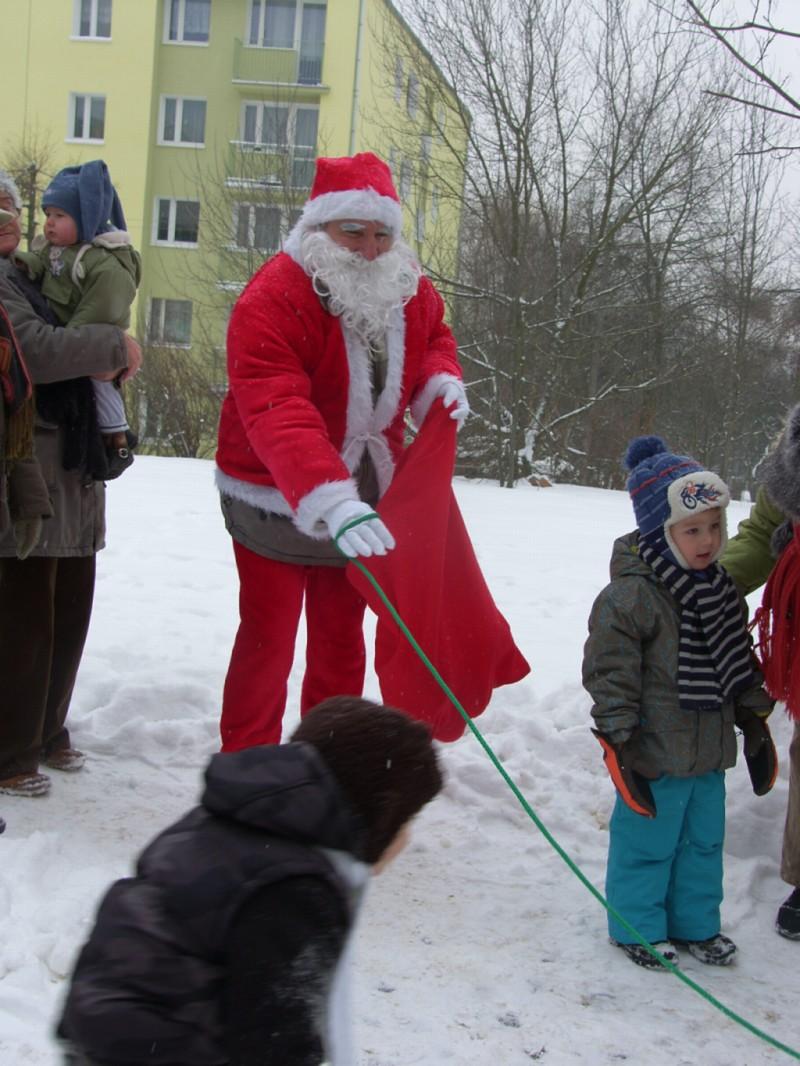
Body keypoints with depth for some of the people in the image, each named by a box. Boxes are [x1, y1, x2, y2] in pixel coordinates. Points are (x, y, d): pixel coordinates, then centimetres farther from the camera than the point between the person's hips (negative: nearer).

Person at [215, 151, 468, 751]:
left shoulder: (410, 290, -5)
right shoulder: (272, 298, -28)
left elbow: (434, 335, 18)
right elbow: (277, 413, -41)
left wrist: (440, 378, -8)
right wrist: (329, 502, -55)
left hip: (363, 499, 6)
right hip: (276, 500, -6)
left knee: (341, 641, 16)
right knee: (267, 640, 1)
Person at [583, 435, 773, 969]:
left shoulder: (720, 588, 6)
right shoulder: (631, 595, -19)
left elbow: (738, 661, 18)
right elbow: (610, 671, -19)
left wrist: (754, 720, 18)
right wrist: (618, 740, -20)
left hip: (709, 747, 8)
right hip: (656, 752, -8)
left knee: (704, 839, 18)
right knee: (648, 840, 5)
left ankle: (695, 923, 35)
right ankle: (637, 926, 24)